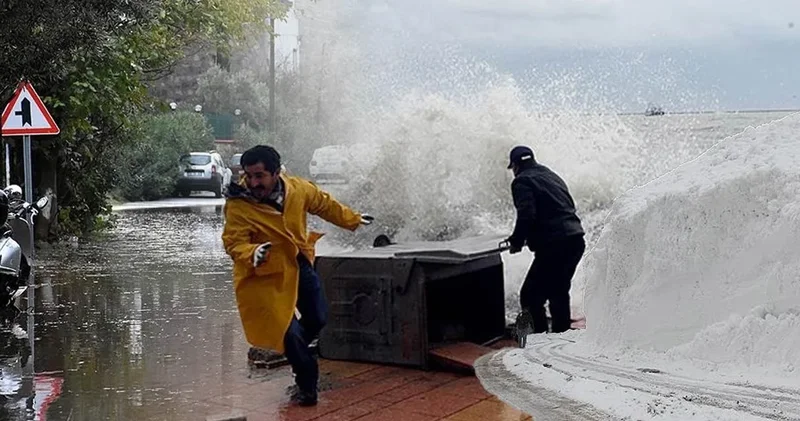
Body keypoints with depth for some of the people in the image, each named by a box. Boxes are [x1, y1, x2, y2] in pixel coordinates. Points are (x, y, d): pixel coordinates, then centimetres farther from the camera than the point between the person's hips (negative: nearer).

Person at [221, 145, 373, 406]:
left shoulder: (298, 189, -12)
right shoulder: (238, 206, -25)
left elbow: (324, 205, 6)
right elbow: (233, 243, -29)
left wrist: (353, 220, 18)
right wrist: (252, 254, -50)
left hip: (300, 265, 5)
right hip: (267, 273, -5)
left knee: (318, 318, 14)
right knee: (289, 329, -6)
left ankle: (287, 350, 41)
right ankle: (306, 384, 14)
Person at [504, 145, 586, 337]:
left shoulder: (522, 181, -3)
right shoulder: (552, 176, 22)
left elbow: (526, 216, -17)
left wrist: (517, 242, -3)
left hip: (553, 246, -9)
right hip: (576, 241, 9)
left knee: (531, 296, -3)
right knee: (559, 291, 23)